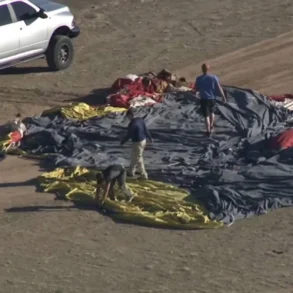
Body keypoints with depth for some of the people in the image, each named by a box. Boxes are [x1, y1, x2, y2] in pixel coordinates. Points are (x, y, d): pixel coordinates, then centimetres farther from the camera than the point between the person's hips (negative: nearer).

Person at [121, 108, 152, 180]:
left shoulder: (132, 124, -25)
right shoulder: (141, 120, -1)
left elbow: (128, 135, -16)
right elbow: (146, 130, 8)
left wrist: (122, 142, -1)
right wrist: (150, 138, 22)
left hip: (137, 142, -9)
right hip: (143, 140, 9)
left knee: (138, 159, 5)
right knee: (134, 157, 23)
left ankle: (144, 175, 10)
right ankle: (131, 172, 36)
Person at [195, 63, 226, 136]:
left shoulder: (199, 79, -9)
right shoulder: (214, 77, -9)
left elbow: (196, 89, 2)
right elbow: (219, 88, -7)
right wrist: (223, 97, 3)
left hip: (204, 99, -2)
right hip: (212, 98, 2)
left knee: (207, 116, 3)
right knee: (212, 112, 25)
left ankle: (208, 131, 1)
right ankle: (211, 128, 36)